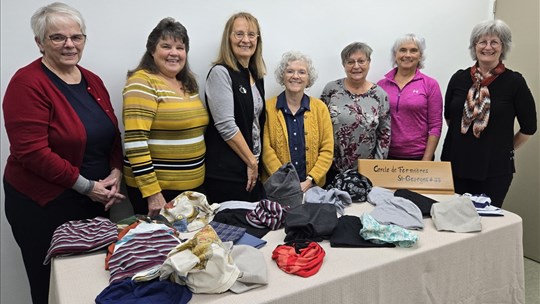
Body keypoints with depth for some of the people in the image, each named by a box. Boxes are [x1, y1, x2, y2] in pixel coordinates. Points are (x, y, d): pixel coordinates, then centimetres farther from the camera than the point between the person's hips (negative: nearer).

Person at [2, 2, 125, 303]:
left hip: (95, 202, 6)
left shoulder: (93, 81, 8)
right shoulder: (28, 83, -13)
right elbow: (31, 152, -20)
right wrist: (86, 185, -18)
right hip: (43, 206, -6)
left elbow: (112, 134, 11)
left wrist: (116, 172, -6)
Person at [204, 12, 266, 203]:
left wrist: (255, 162, 11)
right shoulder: (221, 73, -10)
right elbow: (226, 125, -18)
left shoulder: (256, 76, 13)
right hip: (226, 172, -7)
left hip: (253, 168, 7)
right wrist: (251, 161, -12)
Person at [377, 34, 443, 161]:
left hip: (418, 156, -1)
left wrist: (426, 160, -8)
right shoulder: (381, 84, 1)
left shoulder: (430, 85, -2)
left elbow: (435, 126, -3)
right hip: (386, 155, 1)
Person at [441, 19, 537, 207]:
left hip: (494, 169, -2)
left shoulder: (514, 82, -4)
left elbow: (529, 127, 3)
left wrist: (505, 148, 10)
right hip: (455, 163, 2)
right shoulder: (459, 78, 3)